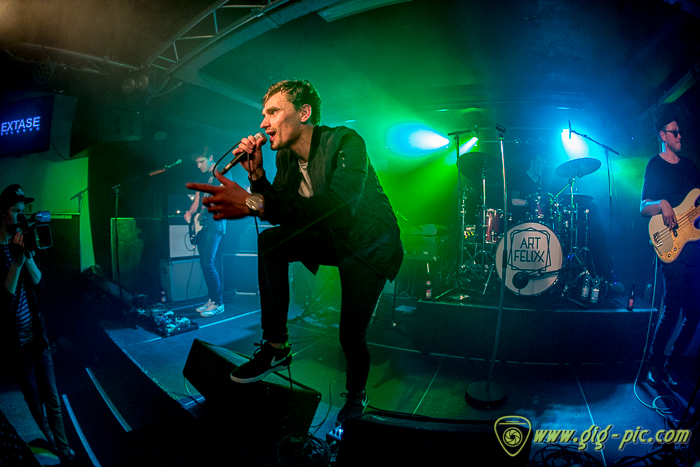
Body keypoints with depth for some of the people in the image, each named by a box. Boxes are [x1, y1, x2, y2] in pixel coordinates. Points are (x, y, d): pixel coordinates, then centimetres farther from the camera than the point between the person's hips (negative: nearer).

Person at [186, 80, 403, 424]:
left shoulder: (345, 142, -27)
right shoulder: (287, 157, -4)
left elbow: (339, 205, -44)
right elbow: (280, 212, -1)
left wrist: (254, 203, -50)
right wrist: (256, 173, -17)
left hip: (369, 244, -6)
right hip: (331, 239, 6)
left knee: (351, 334, -8)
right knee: (270, 240, -17)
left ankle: (356, 398, 26)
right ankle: (276, 346, -9)